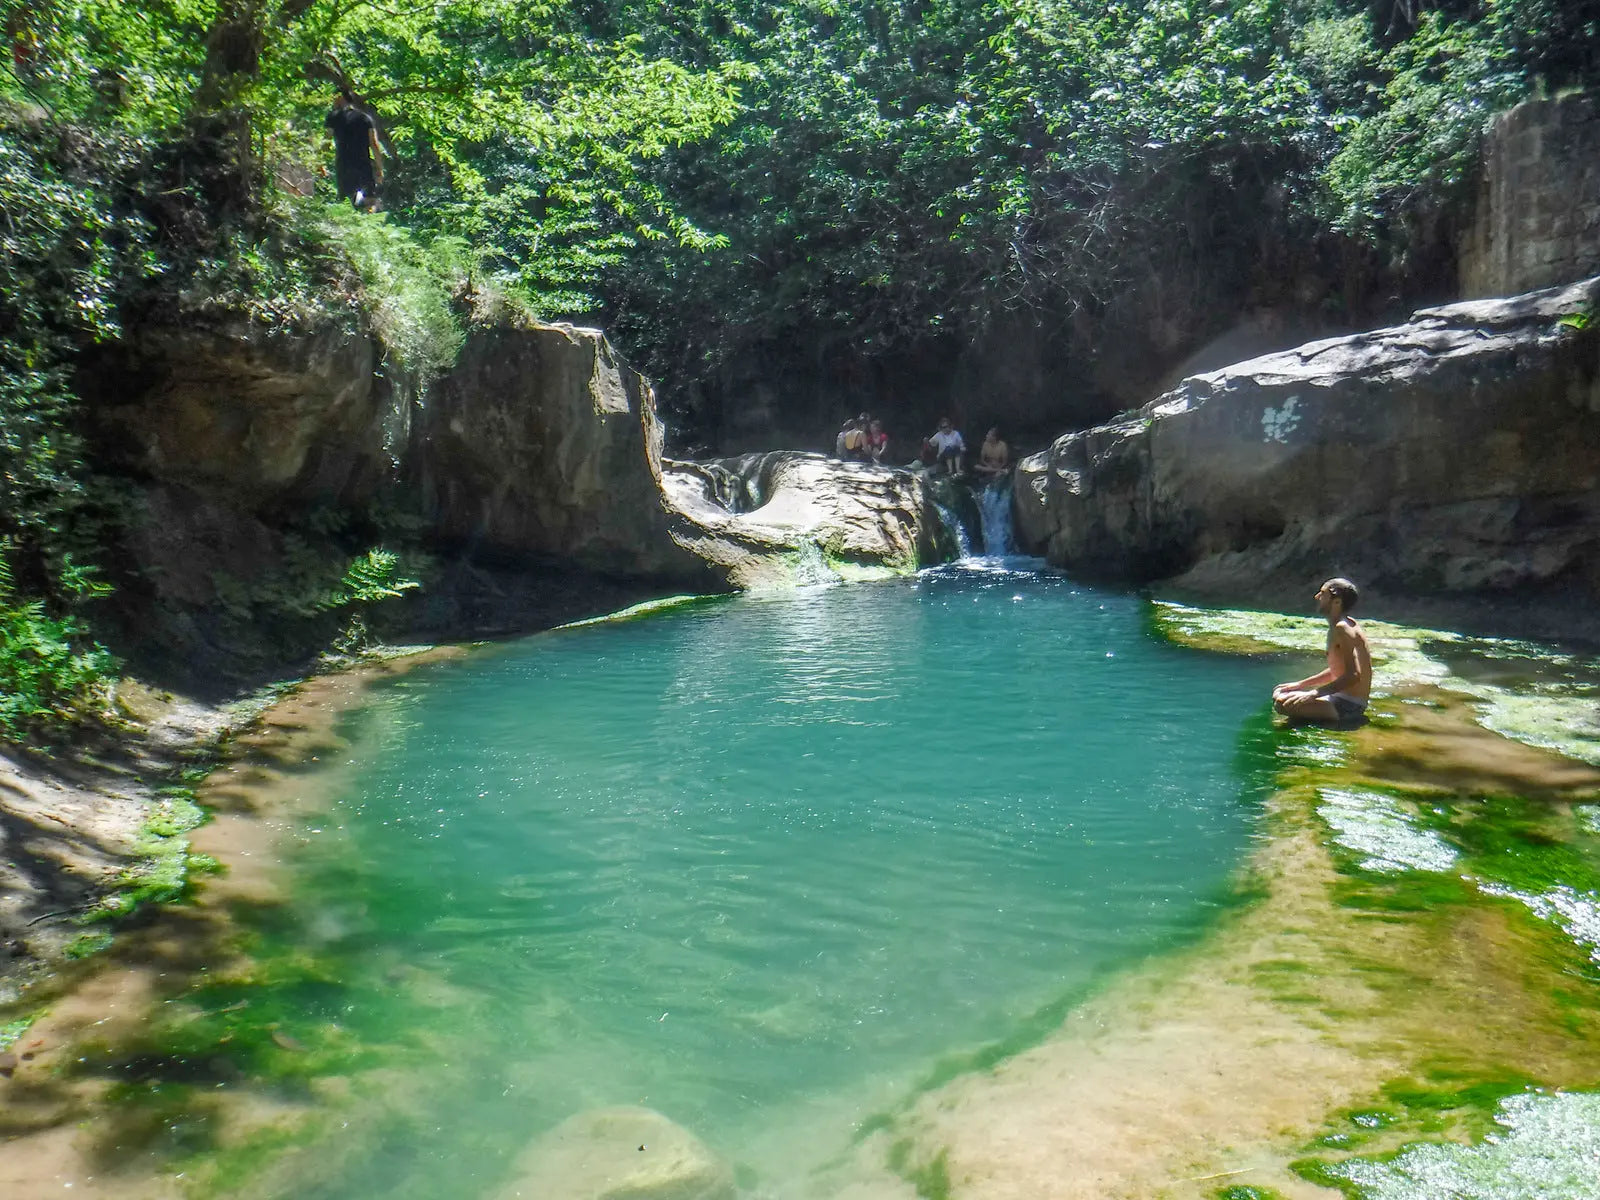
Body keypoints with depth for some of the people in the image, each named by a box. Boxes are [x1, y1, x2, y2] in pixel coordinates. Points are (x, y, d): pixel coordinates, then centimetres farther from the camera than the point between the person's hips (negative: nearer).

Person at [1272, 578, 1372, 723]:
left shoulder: (1342, 628, -18)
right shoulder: (1341, 625, 12)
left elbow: (1353, 676, -26)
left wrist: (1314, 694, -25)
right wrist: (1300, 684, 18)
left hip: (1348, 705, -10)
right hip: (1342, 697, 10)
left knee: (1283, 703, -25)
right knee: (1278, 694, 18)